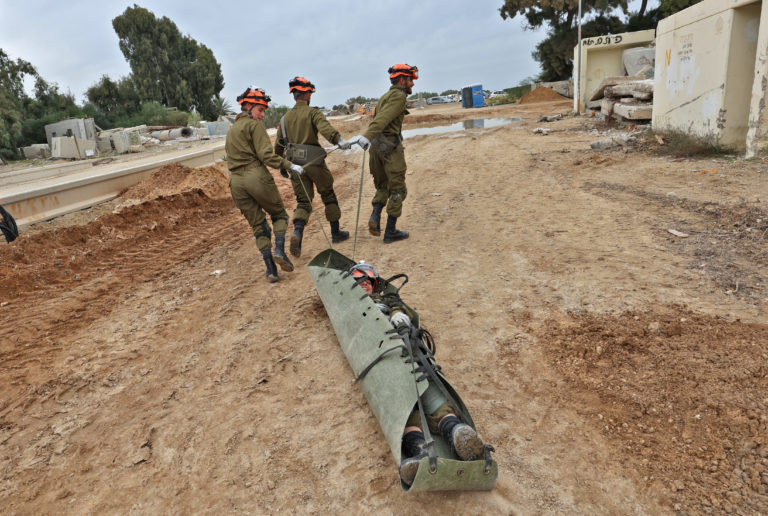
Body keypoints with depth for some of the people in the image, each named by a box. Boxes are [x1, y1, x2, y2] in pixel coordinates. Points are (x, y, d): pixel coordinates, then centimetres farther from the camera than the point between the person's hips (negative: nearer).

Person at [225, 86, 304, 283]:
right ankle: (279, 250, -10)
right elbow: (265, 155, -13)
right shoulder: (254, 125, -2)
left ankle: (270, 268, 4)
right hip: (256, 176, -6)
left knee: (258, 225, 9)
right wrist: (289, 165, -12)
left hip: (236, 180, 7)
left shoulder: (232, 129, 24)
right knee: (279, 214, 12)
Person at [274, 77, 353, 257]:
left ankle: (297, 232, -21)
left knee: (303, 201, 6)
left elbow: (278, 145, 18)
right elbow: (324, 127, -25)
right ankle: (336, 233, 23)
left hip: (295, 164, 4)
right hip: (314, 162, -4)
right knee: (328, 195, 13)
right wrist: (339, 140, -39)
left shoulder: (285, 118, 14)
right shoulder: (313, 112, -3)